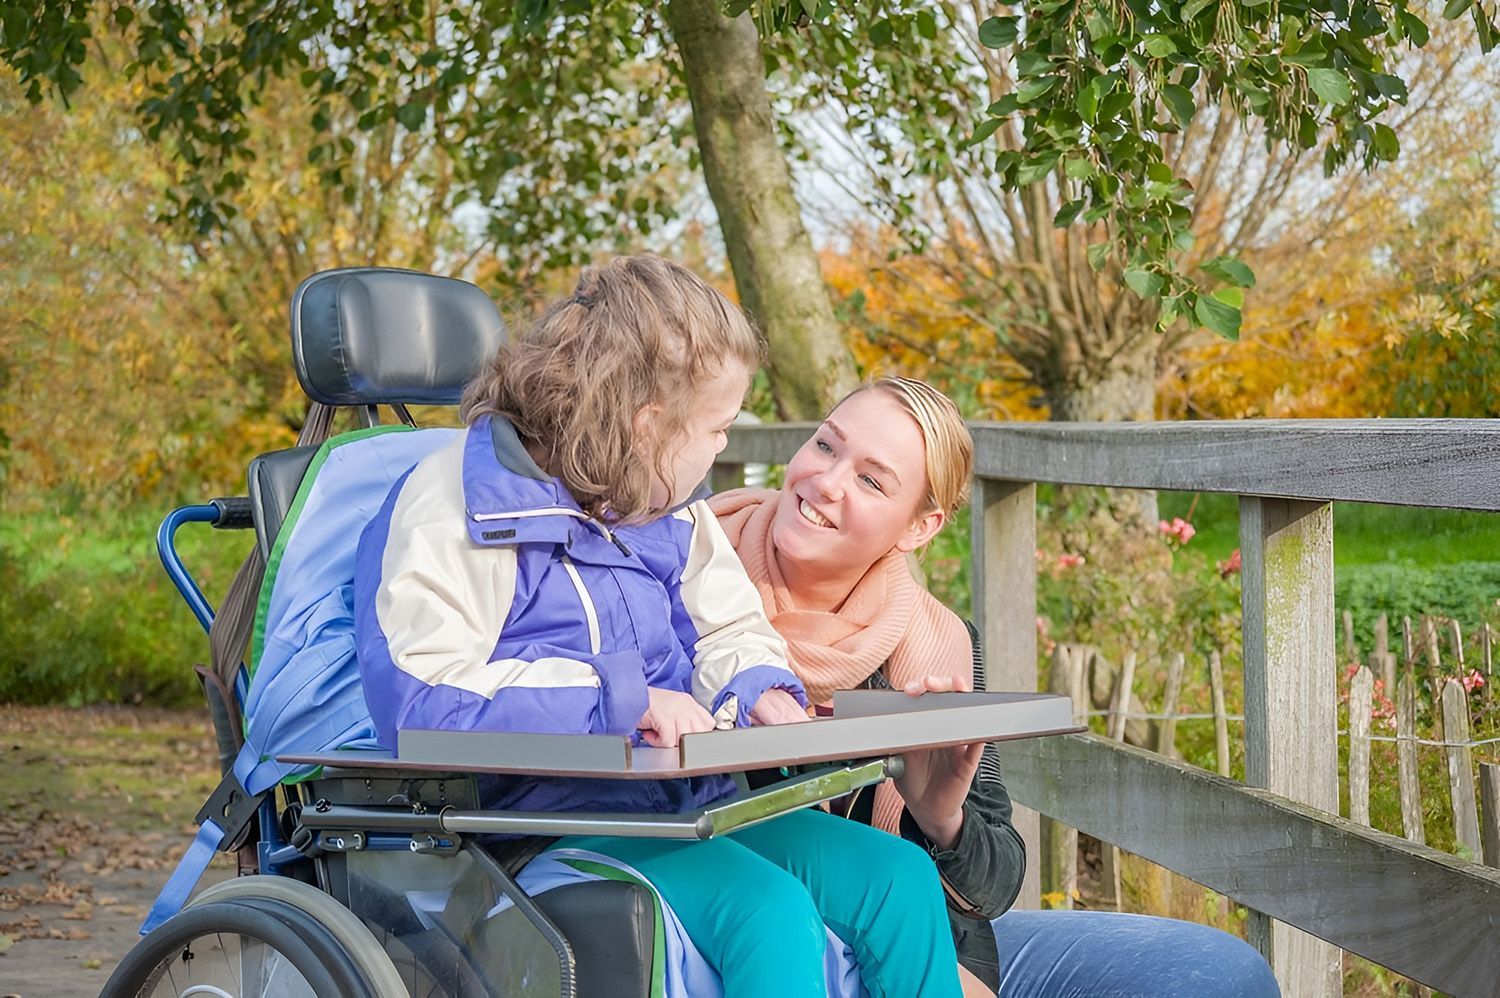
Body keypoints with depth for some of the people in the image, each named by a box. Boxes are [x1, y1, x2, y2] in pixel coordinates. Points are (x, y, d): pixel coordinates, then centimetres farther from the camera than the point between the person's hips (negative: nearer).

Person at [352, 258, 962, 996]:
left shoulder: (667, 513, 16)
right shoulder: (456, 509, -11)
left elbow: (730, 630, 29)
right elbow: (417, 698, -22)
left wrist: (760, 688, 2)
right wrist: (619, 698, -25)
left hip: (687, 800, 8)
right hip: (540, 818, -8)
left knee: (898, 875, -9)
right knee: (770, 911, -30)